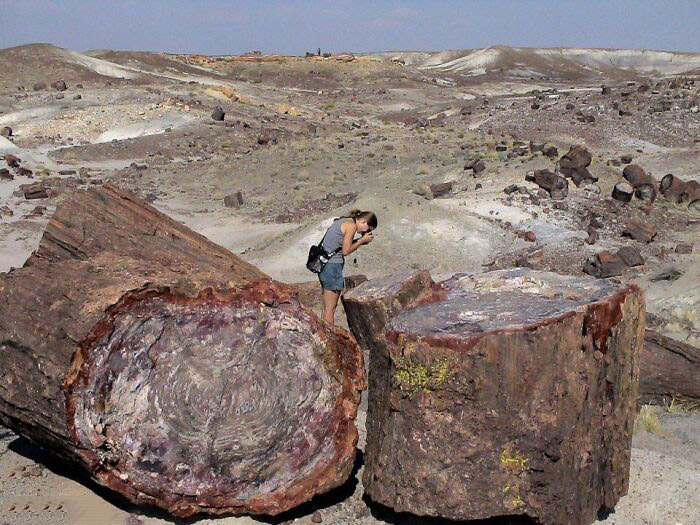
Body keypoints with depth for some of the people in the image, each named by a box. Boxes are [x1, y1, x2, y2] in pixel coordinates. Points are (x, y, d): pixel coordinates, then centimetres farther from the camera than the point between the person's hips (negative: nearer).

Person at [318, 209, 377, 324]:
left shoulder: (344, 221, 16)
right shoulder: (351, 225, -12)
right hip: (332, 265, -10)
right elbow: (346, 251, -13)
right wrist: (362, 240, -2)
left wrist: (361, 240, 8)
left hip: (324, 264, 10)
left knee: (327, 307, 14)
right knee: (330, 308, -4)